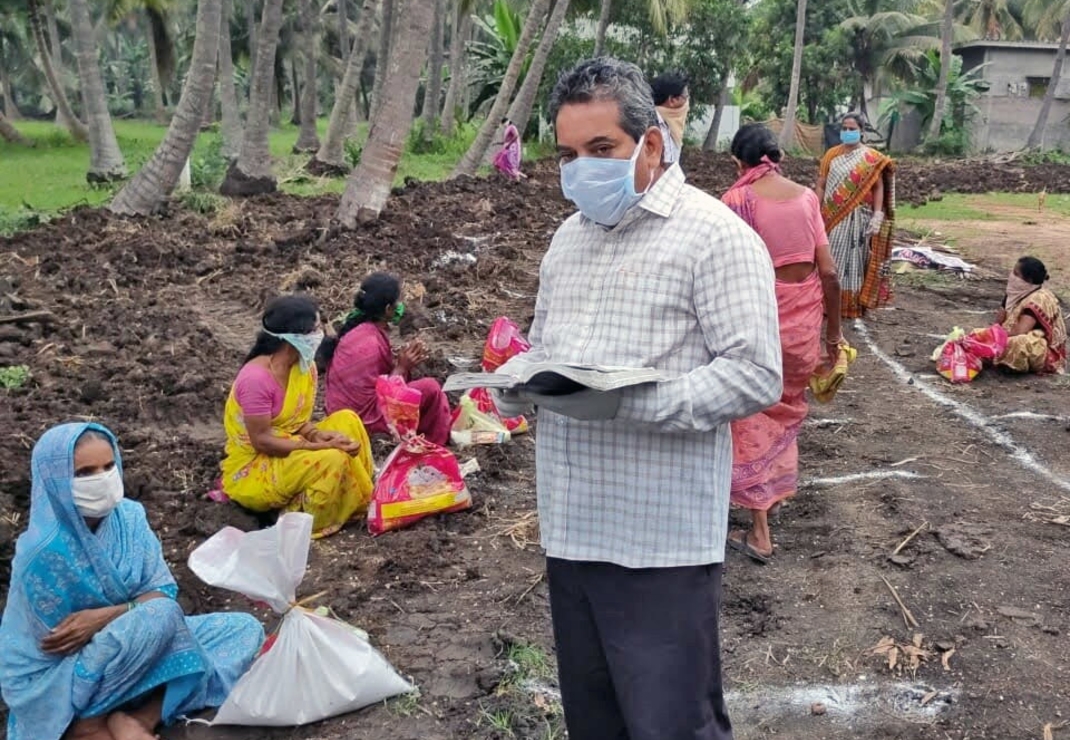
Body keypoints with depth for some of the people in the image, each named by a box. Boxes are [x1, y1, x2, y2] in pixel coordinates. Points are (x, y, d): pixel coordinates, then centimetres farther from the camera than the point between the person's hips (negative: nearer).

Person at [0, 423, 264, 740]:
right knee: (163, 614, -31)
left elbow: (164, 591, -8)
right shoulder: (45, 552, -25)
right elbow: (61, 641, -18)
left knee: (245, 629, -5)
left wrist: (107, 616, -24)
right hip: (53, 676, -7)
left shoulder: (128, 516, -8)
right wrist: (131, 611, -16)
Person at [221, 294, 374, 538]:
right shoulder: (256, 378, -27)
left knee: (347, 420, -8)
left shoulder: (304, 364, -2)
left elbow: (299, 418, 4)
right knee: (331, 460, -29)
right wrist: (319, 446, -27)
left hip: (290, 450, 8)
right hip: (253, 468, -8)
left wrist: (317, 435, -18)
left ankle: (358, 499, 0)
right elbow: (261, 441, -26)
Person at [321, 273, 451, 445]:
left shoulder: (365, 329, 0)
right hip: (362, 416, -10)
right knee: (430, 388, -13)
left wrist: (404, 362, -8)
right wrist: (402, 367, -17)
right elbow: (374, 401, -22)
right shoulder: (369, 344, -26)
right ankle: (435, 443, 7)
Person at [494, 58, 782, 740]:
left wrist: (633, 401, -26)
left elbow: (756, 376, -16)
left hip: (662, 539, -7)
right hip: (571, 528, 7)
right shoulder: (569, 237, 15)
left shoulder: (713, 233, -9)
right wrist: (516, 384, -1)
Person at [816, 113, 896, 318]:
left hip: (858, 218, -3)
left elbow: (878, 188, -3)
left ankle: (854, 305, 8)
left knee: (854, 259, 2)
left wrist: (877, 216, -12)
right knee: (830, 259, 4)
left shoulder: (872, 158, -1)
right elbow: (821, 186, 8)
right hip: (832, 217, 3)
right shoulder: (831, 154, 8)